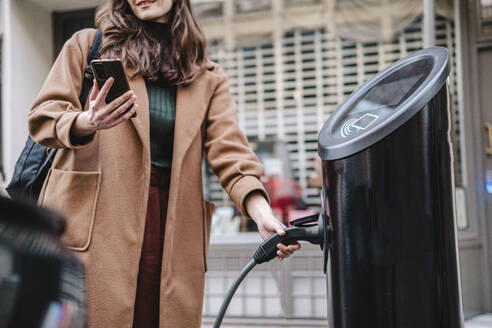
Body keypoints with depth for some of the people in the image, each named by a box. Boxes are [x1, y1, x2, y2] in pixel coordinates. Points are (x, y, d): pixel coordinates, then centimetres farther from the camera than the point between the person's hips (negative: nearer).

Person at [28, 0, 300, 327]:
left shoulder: (209, 78, 17)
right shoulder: (88, 45, 13)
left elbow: (230, 152, 5)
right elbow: (43, 116, 7)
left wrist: (263, 214, -14)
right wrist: (86, 122, -18)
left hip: (174, 228, 2)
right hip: (96, 224, -2)